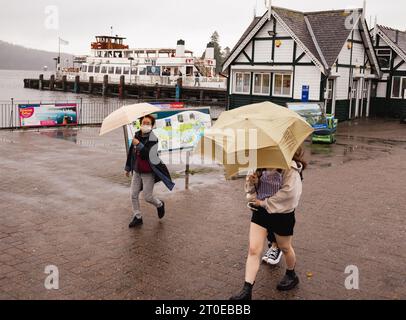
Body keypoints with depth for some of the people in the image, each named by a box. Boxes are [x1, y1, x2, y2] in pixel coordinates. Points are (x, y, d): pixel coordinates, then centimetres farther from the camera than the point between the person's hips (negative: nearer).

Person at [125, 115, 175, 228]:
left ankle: (160, 205, 31)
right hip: (137, 171, 6)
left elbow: (150, 155, -27)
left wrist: (139, 145, -29)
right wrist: (128, 168, 20)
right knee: (134, 194, 5)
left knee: (148, 197, -1)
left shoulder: (153, 139, -14)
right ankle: (137, 217, 19)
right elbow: (131, 153, 14)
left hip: (148, 172, -6)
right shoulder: (137, 136, 4)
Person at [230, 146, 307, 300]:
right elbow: (253, 189, 10)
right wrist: (252, 182, -15)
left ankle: (291, 275, 46)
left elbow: (288, 192, -26)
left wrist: (264, 202, -21)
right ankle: (247, 290, -1)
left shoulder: (291, 168, -17)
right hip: (261, 211, 5)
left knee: (285, 247, 18)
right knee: (253, 250, -3)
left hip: (282, 214, -5)